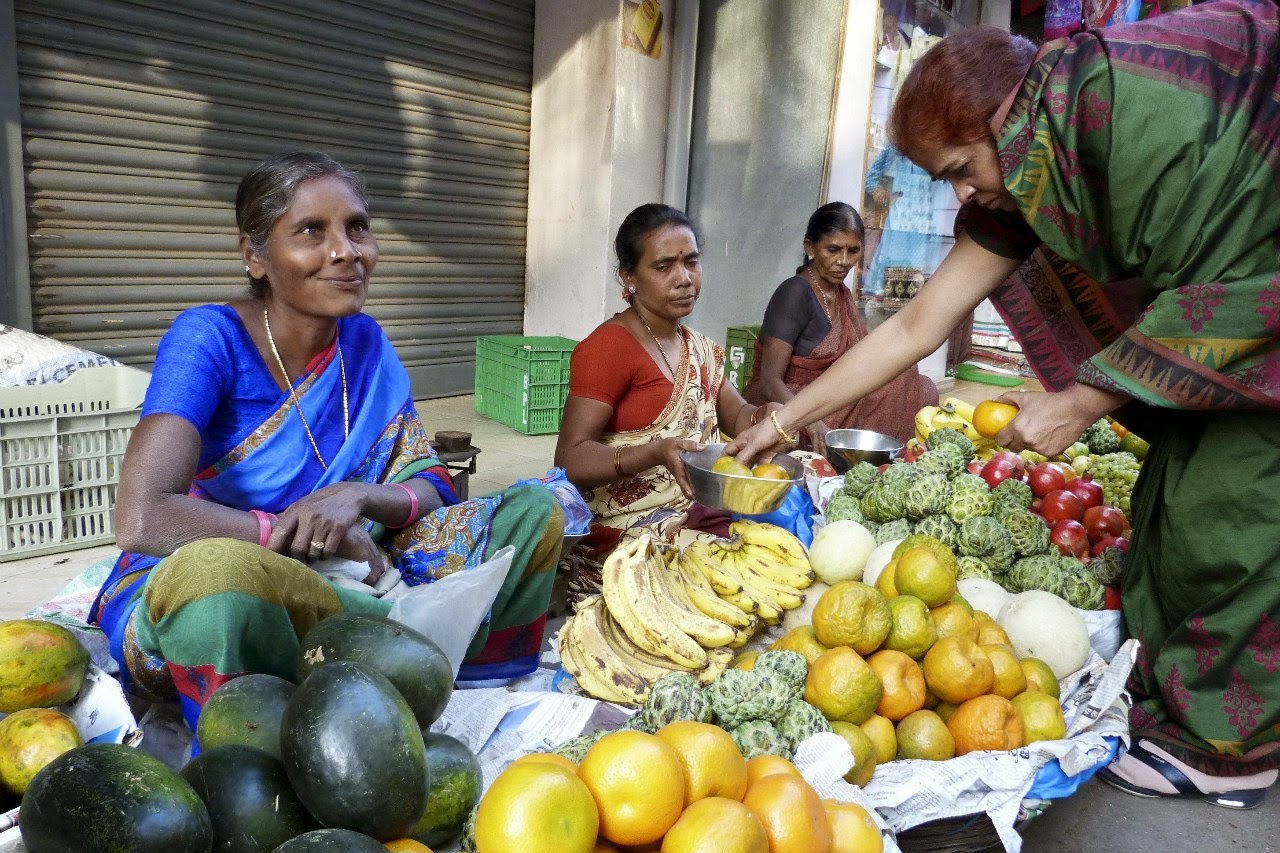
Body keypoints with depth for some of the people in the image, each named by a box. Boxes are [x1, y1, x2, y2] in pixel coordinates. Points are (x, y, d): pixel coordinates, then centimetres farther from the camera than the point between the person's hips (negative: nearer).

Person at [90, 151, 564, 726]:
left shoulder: (363, 342, 1)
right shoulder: (210, 338, -15)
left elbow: (430, 489, -1)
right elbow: (141, 519, -26)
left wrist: (357, 497, -22)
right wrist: (298, 531, -20)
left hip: (331, 581, 5)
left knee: (536, 511, -6)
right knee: (214, 569, -42)